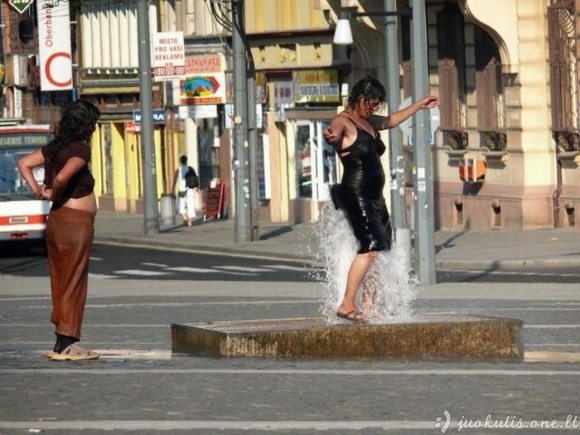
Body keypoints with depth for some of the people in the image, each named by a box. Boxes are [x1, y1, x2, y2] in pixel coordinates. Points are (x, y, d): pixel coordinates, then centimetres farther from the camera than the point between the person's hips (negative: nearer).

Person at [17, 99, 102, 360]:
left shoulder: (54, 147, 10)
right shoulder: (80, 149, -15)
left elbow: (24, 163, 12)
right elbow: (62, 177, -29)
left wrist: (36, 190, 4)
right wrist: (53, 196, -9)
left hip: (56, 220, 8)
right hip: (75, 222, -8)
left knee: (60, 283, 12)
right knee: (73, 284, -3)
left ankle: (62, 344, 16)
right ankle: (66, 345, -2)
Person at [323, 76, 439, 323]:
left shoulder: (369, 122, 18)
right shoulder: (344, 122, -11)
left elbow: (391, 121, 38)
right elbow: (334, 132, -34)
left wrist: (418, 106, 47)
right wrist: (330, 136, -58)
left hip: (374, 197, 10)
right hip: (355, 194, -10)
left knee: (381, 249, 6)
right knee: (370, 248, -22)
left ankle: (368, 304, 13)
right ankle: (347, 305, -23)